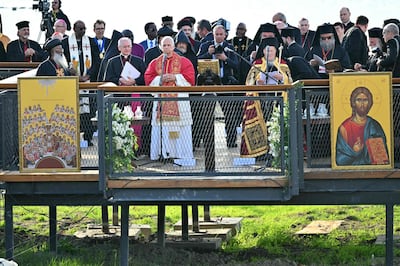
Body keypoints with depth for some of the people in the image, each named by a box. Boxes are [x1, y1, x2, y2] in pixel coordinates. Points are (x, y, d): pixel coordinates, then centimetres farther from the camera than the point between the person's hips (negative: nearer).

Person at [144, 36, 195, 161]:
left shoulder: (183, 61, 7)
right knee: (162, 125, -5)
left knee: (179, 126, -6)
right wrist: (160, 79, -8)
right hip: (161, 98, 2)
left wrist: (175, 77, -11)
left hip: (179, 98, -2)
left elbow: (190, 77, -1)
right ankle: (162, 153, -4)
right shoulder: (155, 63, 13)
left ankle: (182, 154, -5)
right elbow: (148, 79, 7)